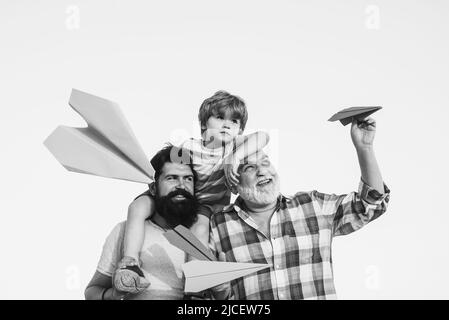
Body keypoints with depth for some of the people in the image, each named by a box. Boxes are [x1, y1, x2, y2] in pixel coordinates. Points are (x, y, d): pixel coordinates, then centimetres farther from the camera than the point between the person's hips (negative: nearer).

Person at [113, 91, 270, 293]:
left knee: (200, 228, -36)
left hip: (210, 204, -1)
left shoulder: (235, 145, -7)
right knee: (137, 207, -22)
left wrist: (235, 157, -38)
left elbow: (263, 137, -29)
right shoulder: (189, 146, -7)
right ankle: (130, 262, -22)